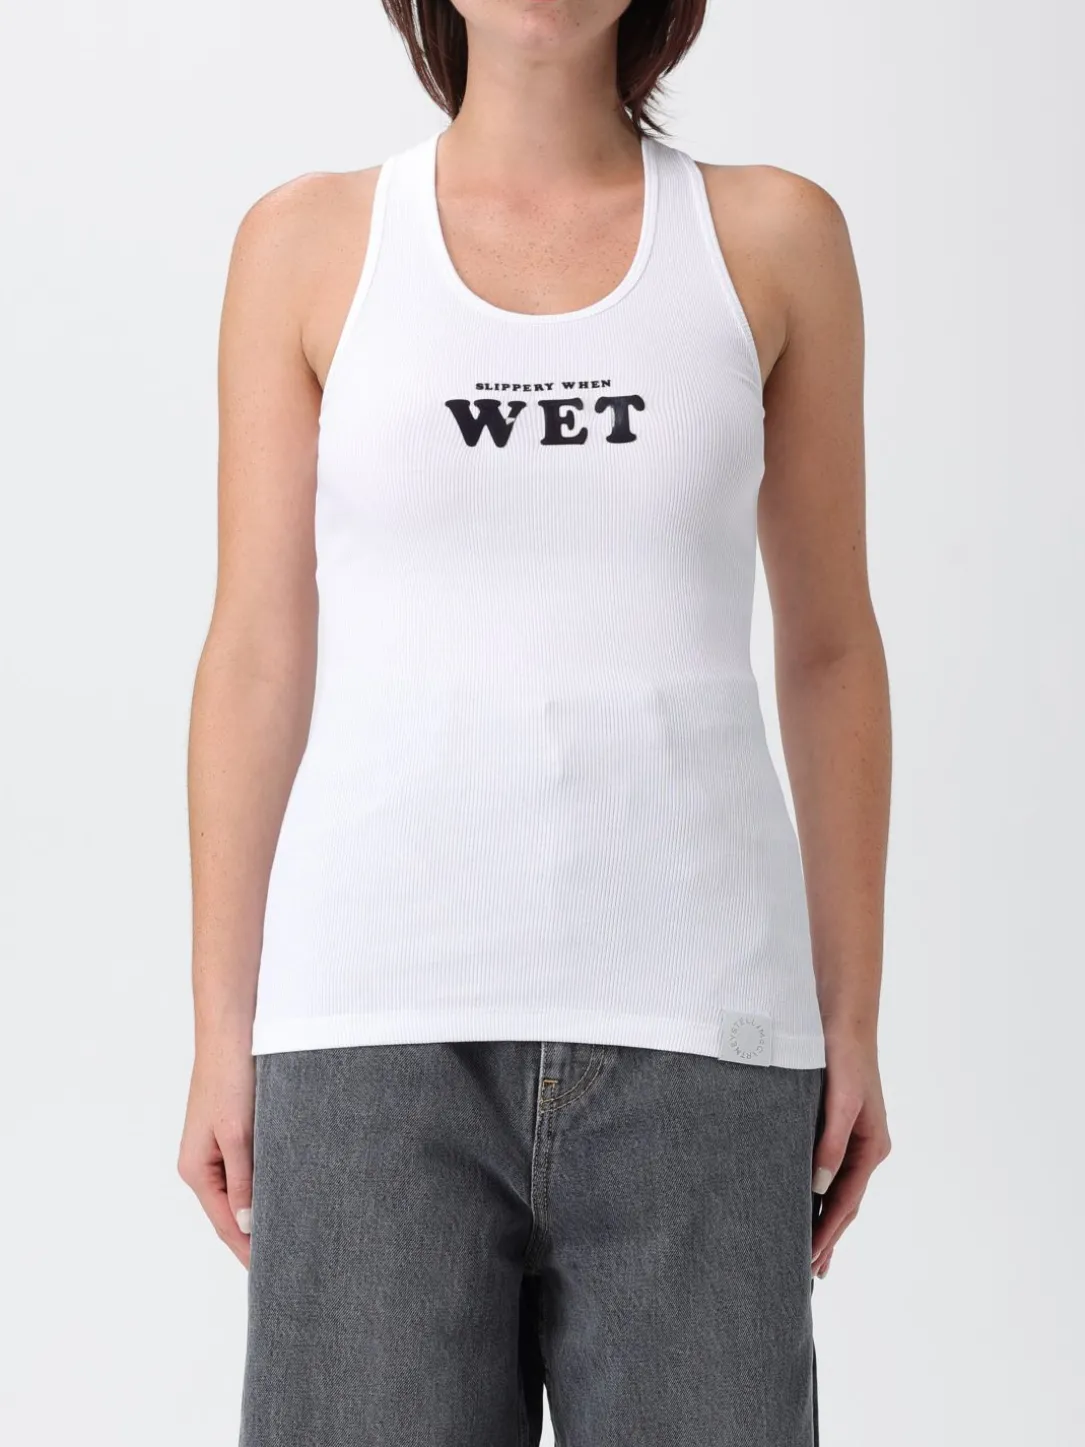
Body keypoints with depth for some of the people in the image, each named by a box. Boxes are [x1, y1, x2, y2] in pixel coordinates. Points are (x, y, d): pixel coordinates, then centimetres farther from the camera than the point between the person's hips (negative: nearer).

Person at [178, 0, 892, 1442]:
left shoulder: (776, 237, 6)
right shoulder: (309, 242, 5)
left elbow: (829, 648, 9)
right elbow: (256, 655, 5)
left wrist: (853, 1016, 7)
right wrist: (223, 1031, 3)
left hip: (695, 1025, 1)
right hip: (378, 1013, 0)